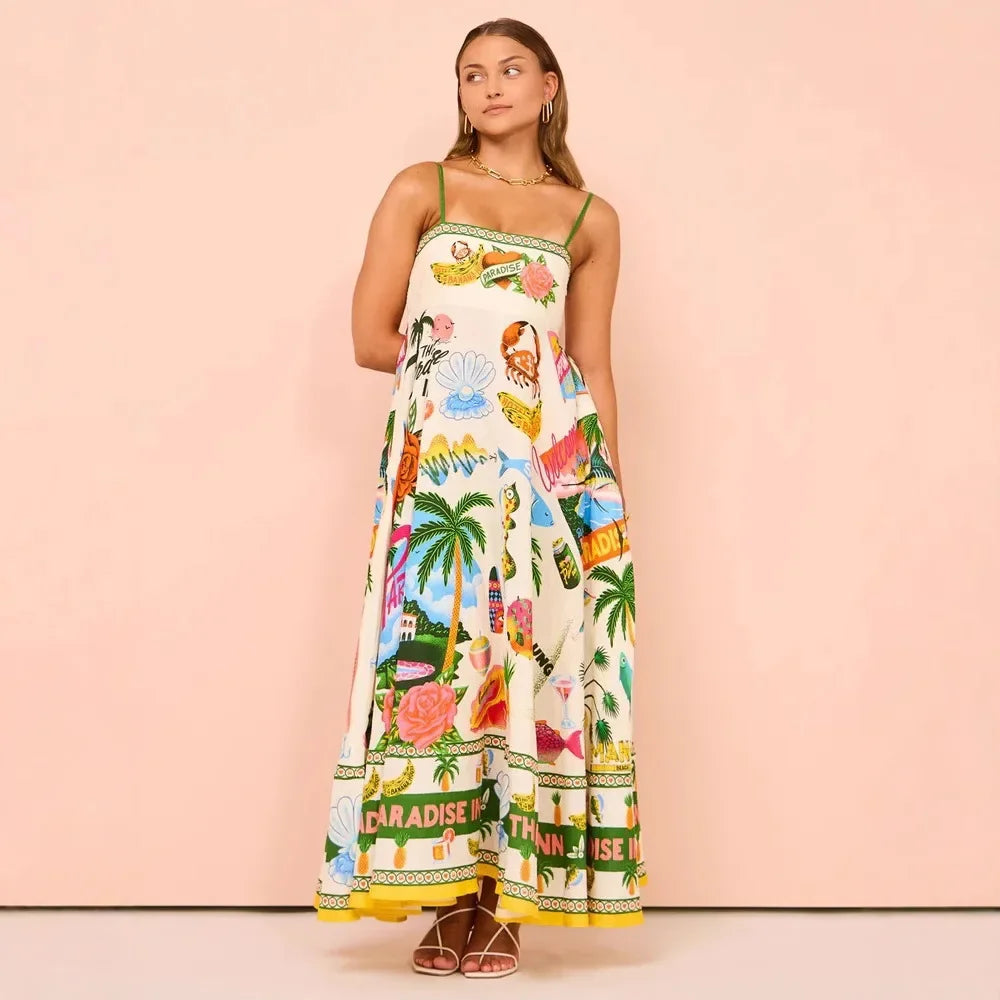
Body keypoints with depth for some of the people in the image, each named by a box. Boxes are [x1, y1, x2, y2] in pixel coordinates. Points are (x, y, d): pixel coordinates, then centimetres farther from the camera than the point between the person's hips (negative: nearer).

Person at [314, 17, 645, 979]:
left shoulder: (590, 219, 13)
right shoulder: (418, 191, 11)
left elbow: (594, 368, 12)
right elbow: (371, 340, 5)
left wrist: (611, 493, 8)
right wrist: (462, 361, 7)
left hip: (553, 457, 1)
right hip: (439, 456, 0)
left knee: (531, 657, -3)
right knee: (437, 650, -6)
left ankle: (506, 900, 5)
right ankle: (448, 896, 4)